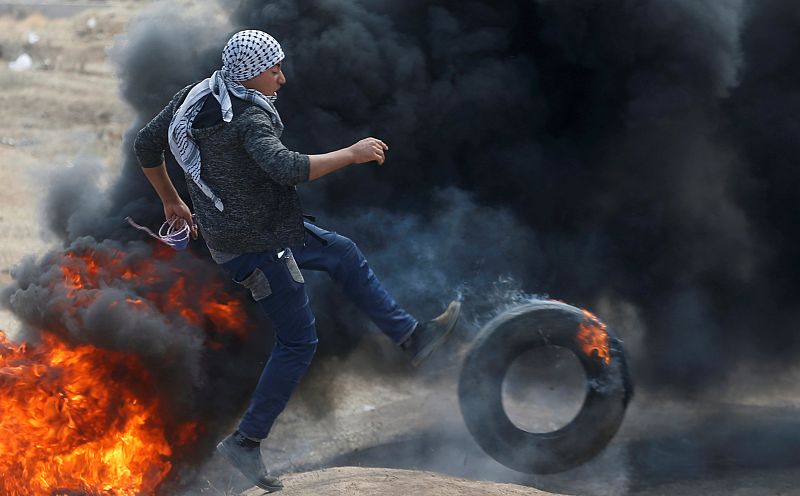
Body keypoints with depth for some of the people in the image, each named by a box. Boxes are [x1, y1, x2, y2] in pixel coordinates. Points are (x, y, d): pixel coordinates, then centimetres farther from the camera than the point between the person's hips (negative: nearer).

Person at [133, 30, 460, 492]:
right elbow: (287, 168, -40)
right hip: (258, 247, -10)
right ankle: (247, 441, 6)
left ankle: (413, 336, 28)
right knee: (299, 341, 1)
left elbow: (146, 144, 10)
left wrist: (172, 200, 22)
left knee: (343, 254, 21)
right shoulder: (250, 118, -25)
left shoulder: (193, 97, 1)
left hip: (230, 226, 10)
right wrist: (352, 154, -30)